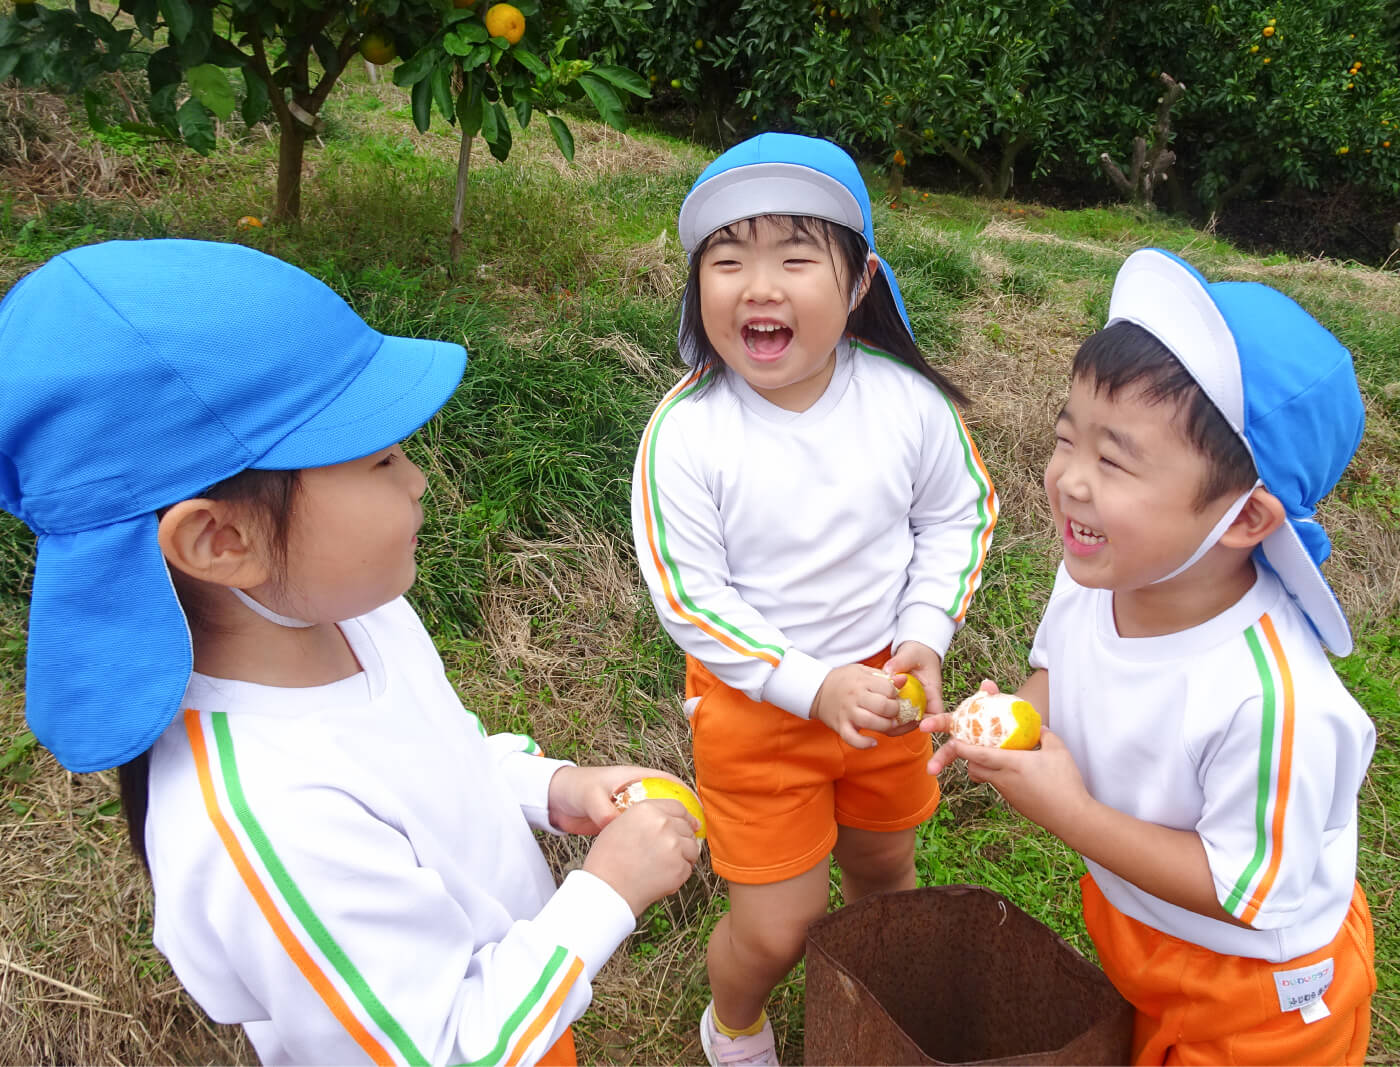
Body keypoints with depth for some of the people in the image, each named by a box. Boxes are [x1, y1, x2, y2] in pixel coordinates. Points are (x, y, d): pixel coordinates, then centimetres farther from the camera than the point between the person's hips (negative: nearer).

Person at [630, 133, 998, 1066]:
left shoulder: (905, 398, -14)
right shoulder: (686, 431, -23)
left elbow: (957, 517, 0)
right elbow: (688, 597, -19)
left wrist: (925, 639, -12)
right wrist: (814, 685, -24)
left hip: (883, 680, 4)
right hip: (755, 702, -3)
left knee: (883, 864, 26)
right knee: (777, 927, 6)